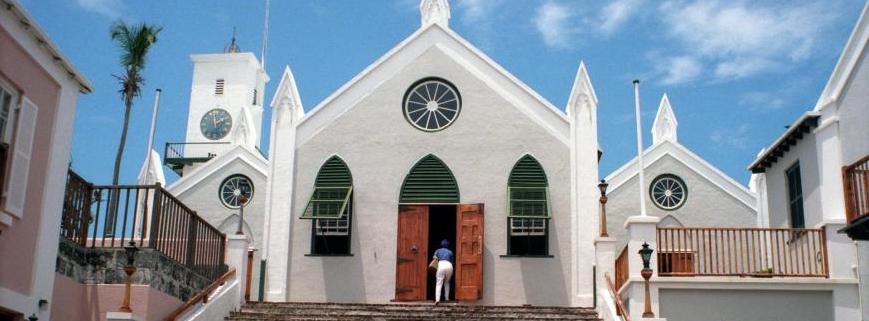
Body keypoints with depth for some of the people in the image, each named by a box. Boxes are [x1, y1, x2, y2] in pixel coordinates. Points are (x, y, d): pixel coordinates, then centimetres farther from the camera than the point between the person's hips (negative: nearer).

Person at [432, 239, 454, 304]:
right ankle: (447, 298, 20)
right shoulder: (450, 252, 26)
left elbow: (434, 257, 6)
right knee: (447, 282, 25)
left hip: (441, 265, -2)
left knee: (439, 283, -5)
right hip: (449, 266, 2)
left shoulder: (438, 250, 23)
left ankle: (437, 299, -24)